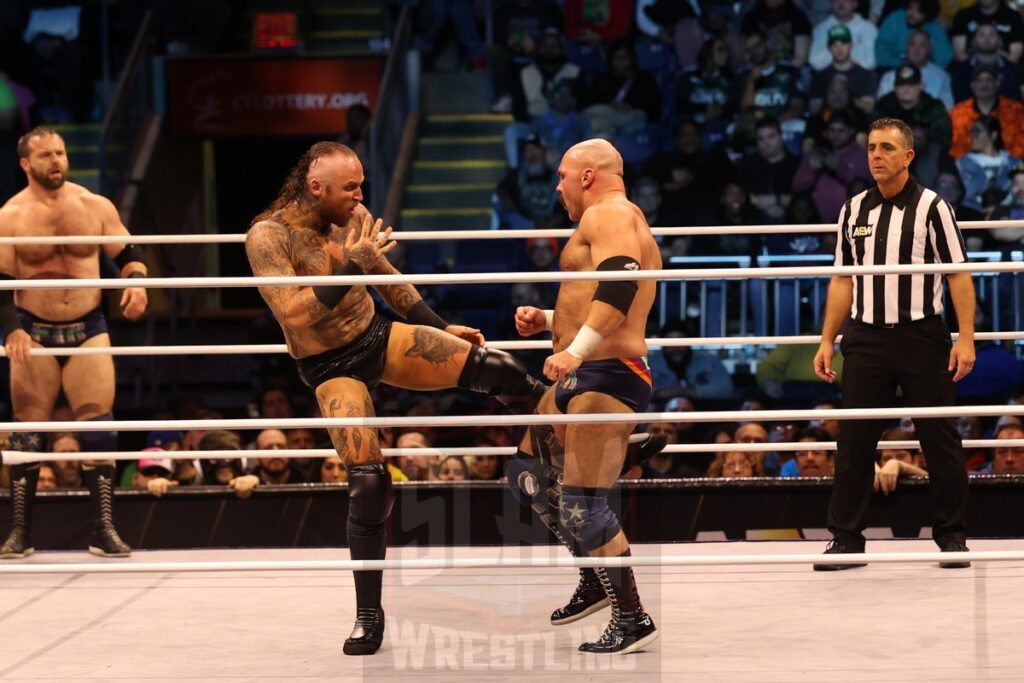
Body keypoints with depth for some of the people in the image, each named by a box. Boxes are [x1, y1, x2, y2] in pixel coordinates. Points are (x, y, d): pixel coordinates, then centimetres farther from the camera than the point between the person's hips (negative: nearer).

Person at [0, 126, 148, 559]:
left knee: (98, 425, -5)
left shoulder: (96, 207, 3)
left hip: (88, 329, 1)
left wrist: (136, 281, -12)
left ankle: (104, 529, -2)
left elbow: (129, 253, 10)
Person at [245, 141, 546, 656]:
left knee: (493, 368, -15)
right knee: (367, 482, -13)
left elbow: (388, 279, 13)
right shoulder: (267, 237, -19)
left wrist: (442, 330, 17)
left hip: (379, 337, 4)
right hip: (330, 367, -4)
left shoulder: (354, 219, -3)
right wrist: (353, 267, -33)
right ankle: (368, 614, 2)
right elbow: (291, 313, -30)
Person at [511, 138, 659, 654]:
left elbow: (620, 284, -30)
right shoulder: (624, 222, 24)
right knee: (527, 474, 20)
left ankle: (633, 620, -6)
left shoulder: (607, 214, -10)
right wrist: (548, 322, 24)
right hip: (582, 379, 11)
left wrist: (576, 350, -35)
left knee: (582, 504, -14)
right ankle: (597, 579, 28)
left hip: (607, 378, -11)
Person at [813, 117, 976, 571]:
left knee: (940, 439, 1)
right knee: (854, 441, 1)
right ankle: (846, 537, 6)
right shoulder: (854, 211, 10)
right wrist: (827, 341, 10)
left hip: (922, 336, -3)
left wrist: (966, 338, -13)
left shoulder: (932, 208, -2)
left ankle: (952, 534, 12)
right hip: (866, 338, 3)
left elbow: (959, 276, -4)